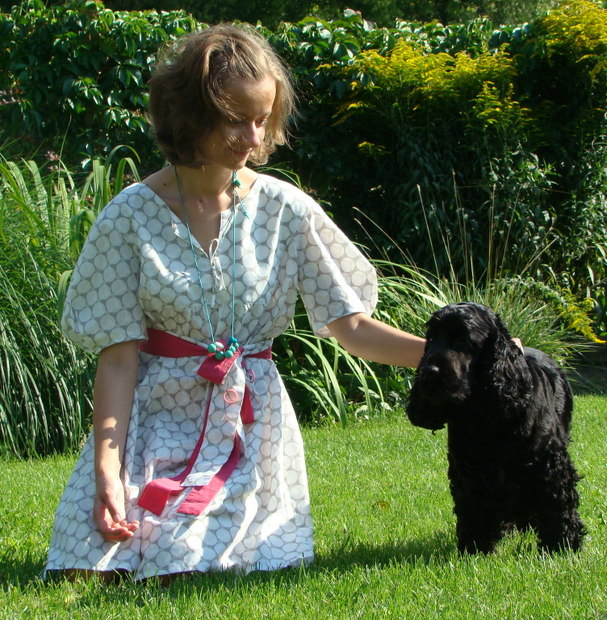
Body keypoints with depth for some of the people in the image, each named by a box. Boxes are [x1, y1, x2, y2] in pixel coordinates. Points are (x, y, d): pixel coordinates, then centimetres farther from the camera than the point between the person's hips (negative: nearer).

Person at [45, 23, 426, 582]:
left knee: (183, 573, -17)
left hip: (252, 424, 1)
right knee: (92, 573, -13)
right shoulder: (132, 215, -7)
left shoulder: (285, 209, -3)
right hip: (158, 417, 0)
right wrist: (107, 470, -18)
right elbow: (118, 357, -9)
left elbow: (353, 327, -3)